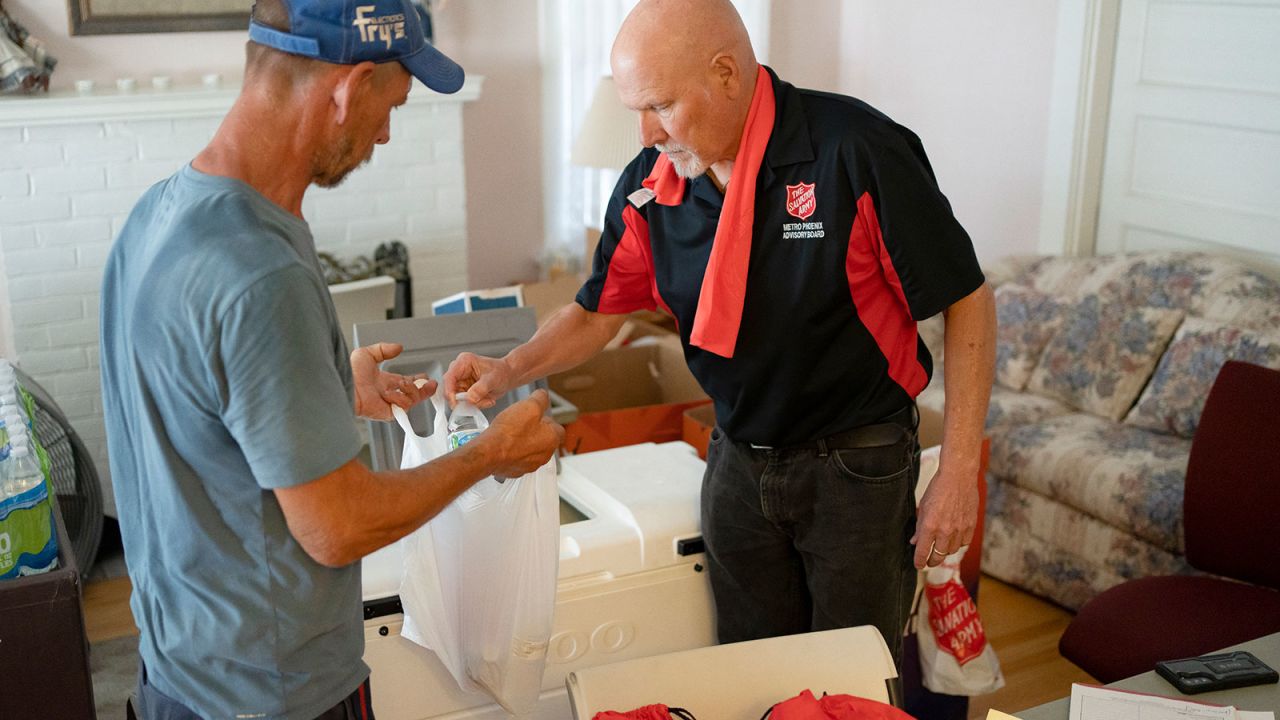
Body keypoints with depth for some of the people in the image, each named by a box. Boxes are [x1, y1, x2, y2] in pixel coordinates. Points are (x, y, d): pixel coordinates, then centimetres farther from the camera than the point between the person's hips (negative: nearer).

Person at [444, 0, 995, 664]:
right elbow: (595, 314, 8)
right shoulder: (647, 187, -5)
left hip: (859, 466, -4)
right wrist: (509, 370, -11)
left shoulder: (857, 151, -21)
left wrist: (958, 473, -15)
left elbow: (965, 301, -14)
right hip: (737, 465, 5)